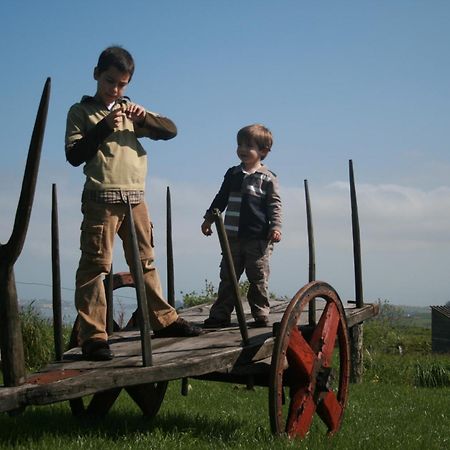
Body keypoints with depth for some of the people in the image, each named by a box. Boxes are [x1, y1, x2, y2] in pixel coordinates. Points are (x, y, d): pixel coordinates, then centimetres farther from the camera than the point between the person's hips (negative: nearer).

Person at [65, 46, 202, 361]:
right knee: (96, 265, -8)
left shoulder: (130, 111, 19)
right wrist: (103, 127, -14)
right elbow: (74, 155, -6)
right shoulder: (81, 112, 5)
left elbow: (171, 130, 11)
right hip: (102, 198, -5)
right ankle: (93, 336, -8)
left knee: (146, 262, 13)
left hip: (135, 197, 5)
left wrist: (144, 116, -7)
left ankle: (164, 320, 21)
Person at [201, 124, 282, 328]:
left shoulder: (267, 178, -2)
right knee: (227, 276, 7)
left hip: (258, 237, -5)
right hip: (233, 236, 5)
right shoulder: (233, 174, 12)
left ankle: (261, 315, 10)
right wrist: (209, 219, 19)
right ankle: (220, 314, 13)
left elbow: (275, 204, -4)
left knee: (258, 278, 1)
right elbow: (221, 199, 20)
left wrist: (275, 227, -15)